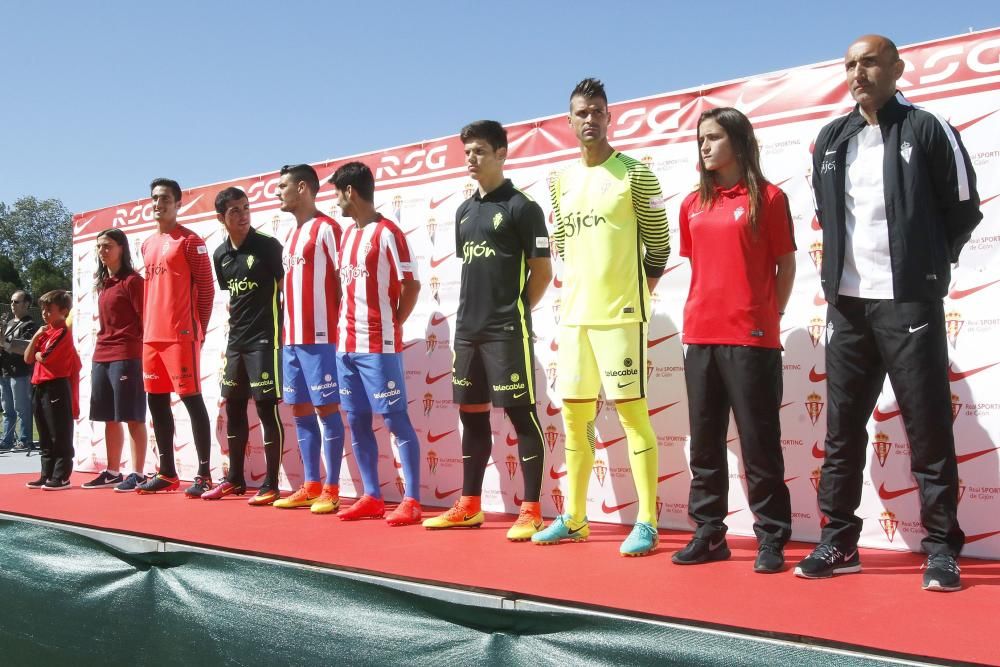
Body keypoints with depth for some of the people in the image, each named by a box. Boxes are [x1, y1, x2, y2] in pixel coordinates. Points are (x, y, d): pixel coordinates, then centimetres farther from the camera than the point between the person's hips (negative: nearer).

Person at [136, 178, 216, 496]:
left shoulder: (189, 240, -4)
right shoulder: (147, 245, 18)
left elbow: (206, 287, -6)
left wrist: (200, 329, -8)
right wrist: (145, 327, 14)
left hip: (181, 334, -8)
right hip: (151, 335, 8)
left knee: (191, 398, -7)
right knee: (156, 401, 10)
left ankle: (204, 474, -5)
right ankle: (167, 473, 19)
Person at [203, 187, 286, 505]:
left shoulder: (267, 245, -9)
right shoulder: (220, 255, 8)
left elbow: (286, 287, -7)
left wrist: (283, 332, -9)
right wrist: (234, 327, 14)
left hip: (265, 339, -7)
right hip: (235, 341, 7)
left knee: (267, 409, -5)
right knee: (233, 408, 12)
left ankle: (271, 484, 2)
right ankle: (235, 479, 24)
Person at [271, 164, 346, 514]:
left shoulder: (327, 228, -7)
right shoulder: (292, 236, 19)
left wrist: (338, 325, -12)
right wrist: (288, 332, 13)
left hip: (320, 337, -9)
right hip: (292, 339, 9)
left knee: (326, 410, -4)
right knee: (301, 412, 10)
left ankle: (331, 489, 1)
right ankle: (311, 486, 17)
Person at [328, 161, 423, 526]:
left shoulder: (387, 233, -10)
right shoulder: (347, 234, 15)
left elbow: (411, 284, -11)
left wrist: (391, 325, -7)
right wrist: (344, 326, 8)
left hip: (379, 346, -8)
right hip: (346, 344, 8)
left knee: (396, 420, -4)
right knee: (357, 422, 10)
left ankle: (411, 501, -1)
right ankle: (372, 497, 18)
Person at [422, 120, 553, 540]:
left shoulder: (521, 207, -6)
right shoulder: (464, 211, 15)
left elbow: (542, 272, -7)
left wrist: (513, 311, -2)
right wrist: (474, 311, 12)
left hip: (506, 331, -8)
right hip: (467, 329, 8)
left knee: (520, 412, -5)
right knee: (471, 413, 12)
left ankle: (531, 510, 1)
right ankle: (469, 505, 22)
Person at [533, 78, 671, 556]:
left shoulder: (634, 173, -3)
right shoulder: (560, 181, 14)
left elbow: (658, 243, -1)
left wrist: (635, 290, 2)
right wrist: (582, 285, 12)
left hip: (620, 313, -6)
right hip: (574, 313, 6)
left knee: (632, 411, -5)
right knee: (574, 414, 10)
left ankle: (647, 523, 1)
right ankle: (574, 518, 20)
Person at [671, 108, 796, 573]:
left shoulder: (767, 198, -1)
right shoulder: (693, 204, 13)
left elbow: (786, 264, 1)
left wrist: (769, 318, -3)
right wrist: (699, 316, 9)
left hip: (752, 339, -5)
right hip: (700, 338, 5)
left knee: (759, 441, -1)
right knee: (705, 441, 10)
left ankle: (771, 539, 9)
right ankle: (709, 533, 20)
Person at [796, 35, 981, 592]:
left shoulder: (928, 130, -2)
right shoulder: (831, 141, 12)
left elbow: (964, 210, 2)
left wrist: (926, 264, 4)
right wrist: (844, 265, 12)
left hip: (909, 301, -5)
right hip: (847, 302, 5)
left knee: (929, 428, -1)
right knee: (842, 428, 8)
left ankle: (943, 549, 8)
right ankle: (839, 542, 17)